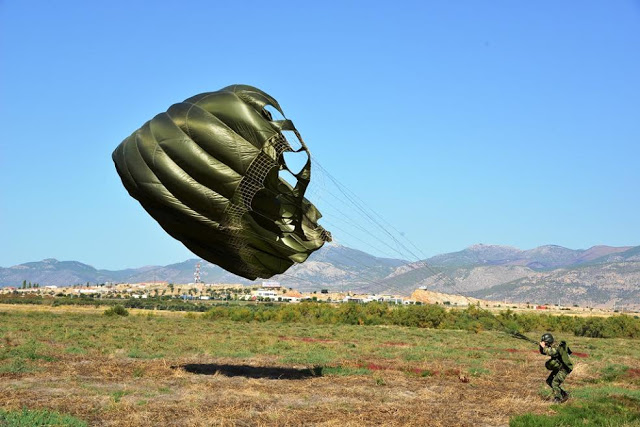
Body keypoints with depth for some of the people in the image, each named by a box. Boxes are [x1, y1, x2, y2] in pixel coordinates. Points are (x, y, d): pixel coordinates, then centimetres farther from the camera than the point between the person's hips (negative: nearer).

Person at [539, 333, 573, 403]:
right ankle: (564, 394, 16)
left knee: (555, 383, -17)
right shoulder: (551, 346, 3)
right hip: (558, 367, 10)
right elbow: (542, 352, 11)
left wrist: (544, 346, -29)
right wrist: (541, 346, -8)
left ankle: (557, 399, -7)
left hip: (564, 368, -10)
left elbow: (550, 352, -42)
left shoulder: (557, 346, -25)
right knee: (549, 381, 10)